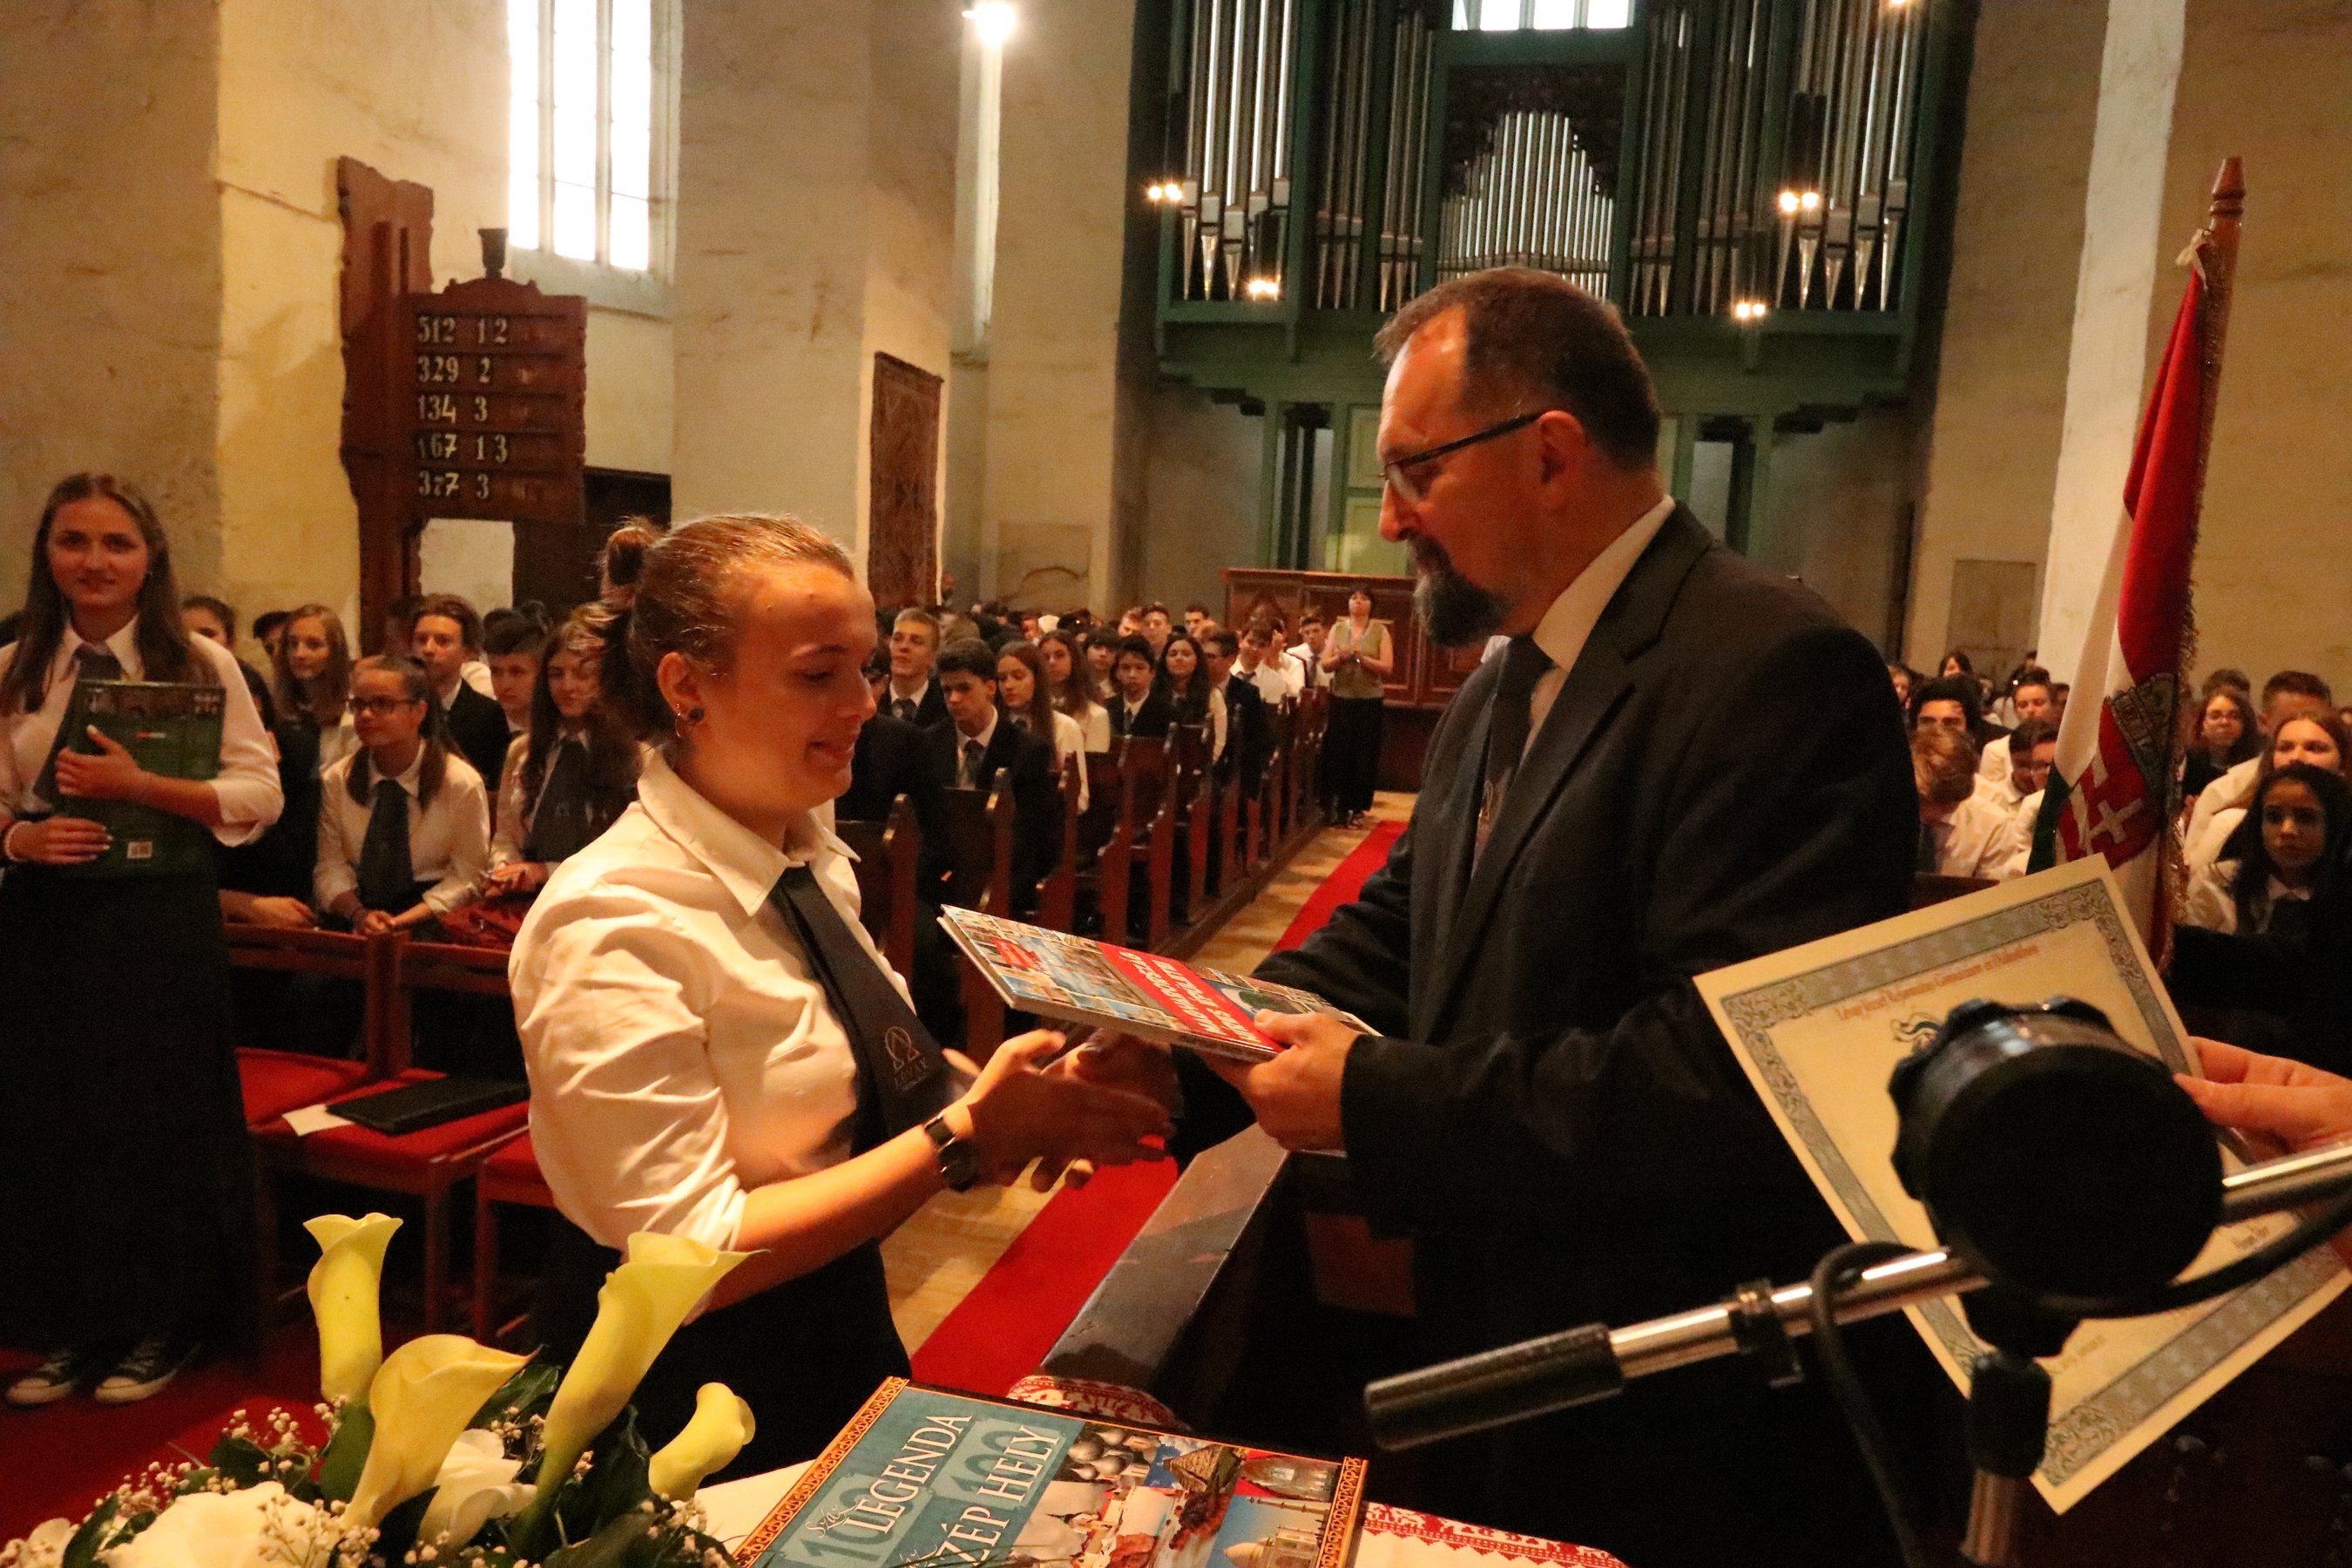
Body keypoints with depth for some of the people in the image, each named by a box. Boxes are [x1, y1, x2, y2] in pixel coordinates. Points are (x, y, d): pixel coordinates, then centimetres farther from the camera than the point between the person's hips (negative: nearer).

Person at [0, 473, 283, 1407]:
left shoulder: (200, 664, -3)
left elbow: (259, 796, -8)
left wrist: (139, 786, -19)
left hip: (163, 920, -3)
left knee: (166, 1121, 5)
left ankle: (166, 1328, 25)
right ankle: (75, 1329, 29)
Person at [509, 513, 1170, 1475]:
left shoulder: (815, 853, -2)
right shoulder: (612, 925, -26)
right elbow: (687, 1254, -26)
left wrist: (1006, 1103, -12)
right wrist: (963, 1136, -28)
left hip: (839, 1322, 8)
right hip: (681, 1376, -7)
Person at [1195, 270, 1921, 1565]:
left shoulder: (1769, 669, -23)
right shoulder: (1503, 689, 9)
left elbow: (1732, 1081, -30)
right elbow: (1393, 934, 8)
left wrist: (1377, 1101, -24)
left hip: (1686, 1434, -8)